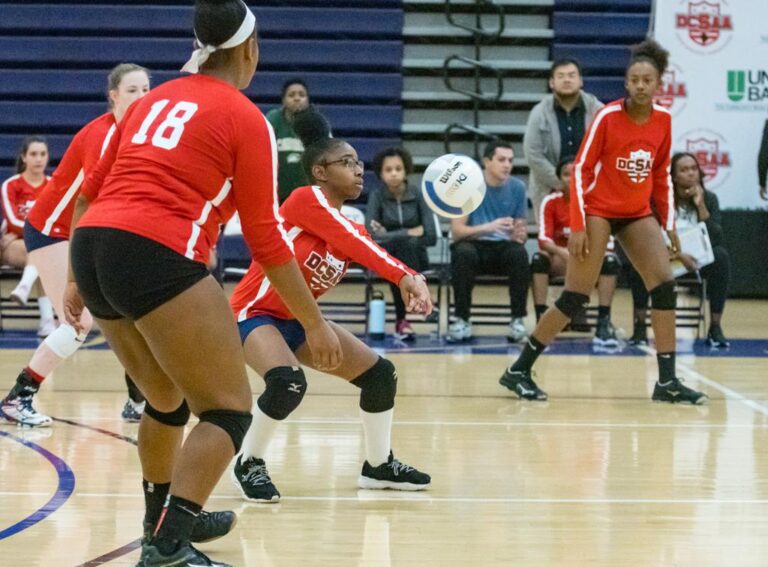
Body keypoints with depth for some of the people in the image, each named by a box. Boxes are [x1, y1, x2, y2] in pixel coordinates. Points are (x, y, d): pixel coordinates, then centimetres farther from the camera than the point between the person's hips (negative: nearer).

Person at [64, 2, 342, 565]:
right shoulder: (245, 119, 3)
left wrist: (78, 280, 31)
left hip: (92, 246, 8)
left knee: (167, 401, 27)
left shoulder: (154, 100, 21)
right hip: (159, 258, -7)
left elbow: (90, 191, 22)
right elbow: (265, 238, 2)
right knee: (230, 412, -1)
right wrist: (315, 323, 8)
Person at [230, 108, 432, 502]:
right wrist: (404, 276, -45)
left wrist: (411, 284, -40)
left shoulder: (351, 225, 2)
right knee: (288, 382, -34)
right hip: (255, 313, -9)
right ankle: (249, 465, -9)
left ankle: (379, 466, 24)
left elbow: (365, 253, -19)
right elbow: (356, 245, -34)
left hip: (300, 320, 9)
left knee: (381, 374, 3)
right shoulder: (306, 199, -20)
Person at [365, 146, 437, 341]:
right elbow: (372, 236, -19)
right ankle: (401, 319, -33)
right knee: (392, 247, -35)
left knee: (408, 244, -34)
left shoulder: (418, 196, -4)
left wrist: (390, 235, -16)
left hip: (414, 256, 0)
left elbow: (431, 236, -12)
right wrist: (410, 232, -20)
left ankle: (401, 320, -33)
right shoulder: (377, 196, -6)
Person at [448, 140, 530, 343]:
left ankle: (518, 319, -20)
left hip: (503, 247, 2)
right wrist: (488, 227, -30)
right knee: (464, 253, -36)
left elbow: (521, 230, 8)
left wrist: (520, 235, -18)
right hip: (474, 244, -2)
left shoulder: (517, 187, 1)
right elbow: (457, 230, -12)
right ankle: (462, 320, -24)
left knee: (519, 254, -32)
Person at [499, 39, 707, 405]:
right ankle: (519, 371, 1)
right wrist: (577, 226, -18)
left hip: (638, 214, 5)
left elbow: (662, 175, 12)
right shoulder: (607, 117, -15)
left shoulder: (663, 120, 1)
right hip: (598, 210, -5)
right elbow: (580, 170, -13)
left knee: (664, 284, -7)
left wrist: (669, 225, 10)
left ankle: (667, 381, -2)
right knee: (575, 298, -9)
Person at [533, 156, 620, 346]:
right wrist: (562, 252, -40)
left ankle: (604, 322, -29)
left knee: (610, 260, -30)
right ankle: (541, 321, -31)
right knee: (539, 259, -31)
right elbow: (544, 239, -18)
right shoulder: (551, 202, -9)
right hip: (560, 259, 0)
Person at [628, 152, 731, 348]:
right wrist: (678, 254, -30)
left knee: (721, 256, -29)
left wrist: (701, 206, -22)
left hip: (697, 262, 2)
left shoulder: (709, 198, -4)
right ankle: (640, 326, -27)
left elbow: (716, 240, -15)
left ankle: (715, 328, -25)